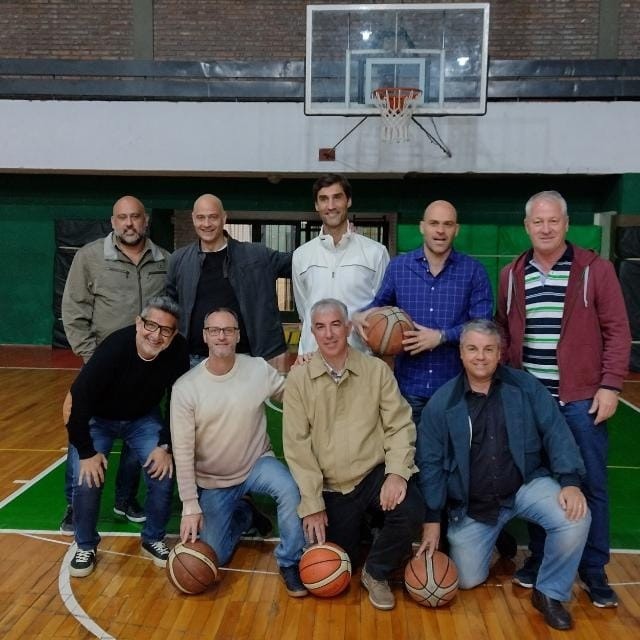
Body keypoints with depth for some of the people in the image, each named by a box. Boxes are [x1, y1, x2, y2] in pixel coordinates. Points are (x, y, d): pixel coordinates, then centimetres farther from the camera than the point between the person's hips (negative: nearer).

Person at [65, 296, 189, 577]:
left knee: (163, 474, -11)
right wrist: (87, 451, -21)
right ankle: (85, 546, 12)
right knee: (87, 480, -14)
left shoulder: (178, 351, -26)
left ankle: (153, 539, 14)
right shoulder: (115, 346, -35)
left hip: (143, 418, 2)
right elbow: (79, 397, -28)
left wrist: (167, 446, -15)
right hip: (97, 418, -2)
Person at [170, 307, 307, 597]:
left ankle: (290, 563, -8)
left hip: (257, 463, 0)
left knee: (291, 490, -32)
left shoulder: (259, 369, -13)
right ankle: (243, 514, 33)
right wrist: (190, 506, -16)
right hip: (212, 481, 1)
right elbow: (183, 451, -15)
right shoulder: (185, 387, -17)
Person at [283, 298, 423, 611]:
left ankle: (376, 572, 3)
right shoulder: (298, 379, -6)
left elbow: (400, 425, -4)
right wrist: (312, 504, -10)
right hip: (331, 487, 0)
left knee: (411, 512, -28)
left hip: (374, 474, 0)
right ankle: (356, 526, 37)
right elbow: (297, 445, -7)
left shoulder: (376, 369, -4)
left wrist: (397, 472, -21)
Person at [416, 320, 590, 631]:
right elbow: (430, 463, -5)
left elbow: (556, 433, -8)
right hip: (471, 504, 0)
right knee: (467, 580, -1)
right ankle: (496, 535, 32)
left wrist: (570, 482, -22)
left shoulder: (525, 386, -6)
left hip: (526, 485, 0)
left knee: (575, 519, -26)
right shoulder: (441, 402, -8)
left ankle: (549, 593, 1)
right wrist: (432, 520, -7)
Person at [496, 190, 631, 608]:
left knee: (591, 483, 7)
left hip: (582, 397, -2)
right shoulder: (512, 275, 7)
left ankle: (594, 571, 22)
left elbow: (617, 330, -3)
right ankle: (540, 559, 29)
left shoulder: (595, 269, -2)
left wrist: (610, 385, -9)